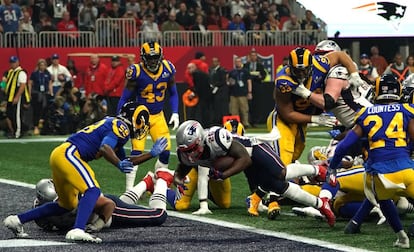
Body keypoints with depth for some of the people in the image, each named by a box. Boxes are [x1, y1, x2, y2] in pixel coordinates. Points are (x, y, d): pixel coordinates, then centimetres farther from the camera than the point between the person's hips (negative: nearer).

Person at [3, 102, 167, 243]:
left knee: (66, 205, 19)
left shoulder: (111, 123, 24)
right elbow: (104, 148, -25)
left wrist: (152, 153, 32)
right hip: (68, 153, -10)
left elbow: (127, 162, 31)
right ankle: (77, 230, -41)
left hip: (59, 155, 10)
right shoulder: (121, 127, -6)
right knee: (92, 190, -22)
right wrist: (119, 164, -39)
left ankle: (17, 220, 22)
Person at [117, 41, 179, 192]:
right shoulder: (136, 72, -18)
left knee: (165, 151, -1)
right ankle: (129, 189, -8)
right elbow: (125, 98, -9)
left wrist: (175, 113, 0)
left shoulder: (168, 69, -5)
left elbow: (173, 93, 10)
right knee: (137, 152, -13)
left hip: (158, 116, 4)